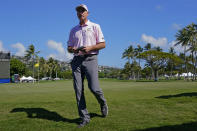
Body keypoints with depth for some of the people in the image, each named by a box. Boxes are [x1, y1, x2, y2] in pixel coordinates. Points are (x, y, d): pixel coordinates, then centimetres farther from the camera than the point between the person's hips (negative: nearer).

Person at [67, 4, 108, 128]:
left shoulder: (95, 26, 10)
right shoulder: (73, 30, 20)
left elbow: (103, 44, 4)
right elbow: (69, 47, 19)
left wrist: (90, 48, -12)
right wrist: (72, 49, -5)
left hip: (90, 59, -4)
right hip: (77, 60, 4)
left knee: (94, 88, -14)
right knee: (78, 90, -3)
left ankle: (103, 103, 20)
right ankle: (85, 118, 5)